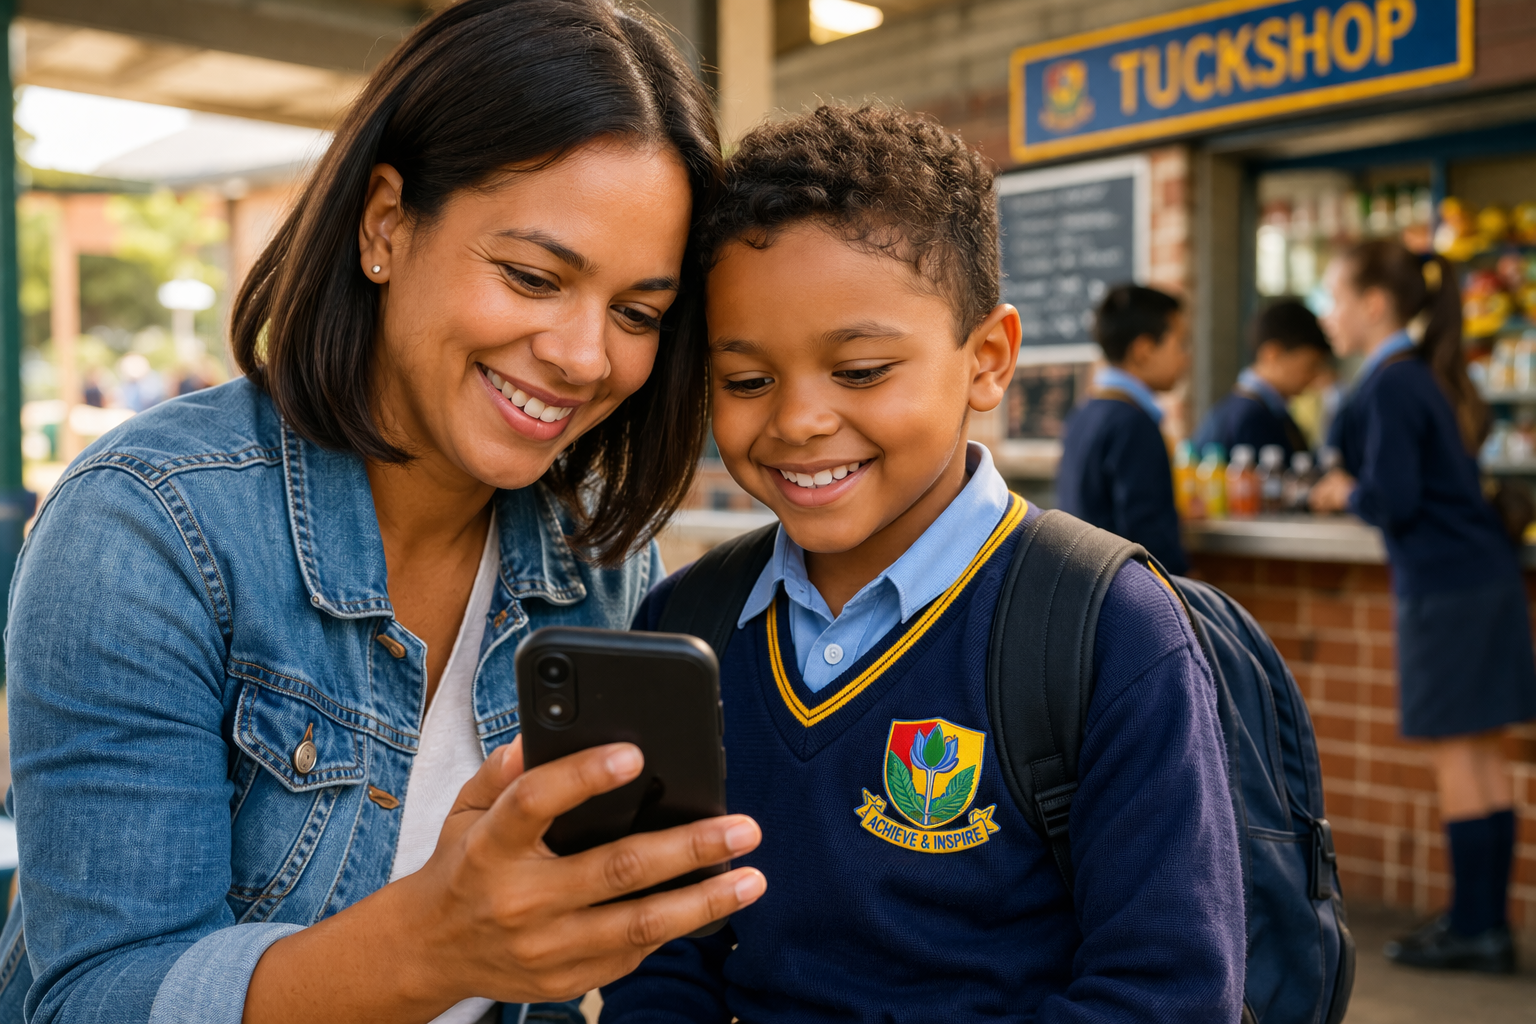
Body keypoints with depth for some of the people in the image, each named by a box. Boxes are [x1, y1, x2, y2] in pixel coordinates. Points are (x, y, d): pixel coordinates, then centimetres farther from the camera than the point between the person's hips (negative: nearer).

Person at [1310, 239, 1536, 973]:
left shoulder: (1390, 385, -14)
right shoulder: (1431, 374, 14)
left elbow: (1394, 498, -18)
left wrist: (1345, 494, 1)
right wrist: (1356, 489, 14)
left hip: (1443, 584, -9)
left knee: (1456, 752, -2)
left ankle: (1473, 928, 6)